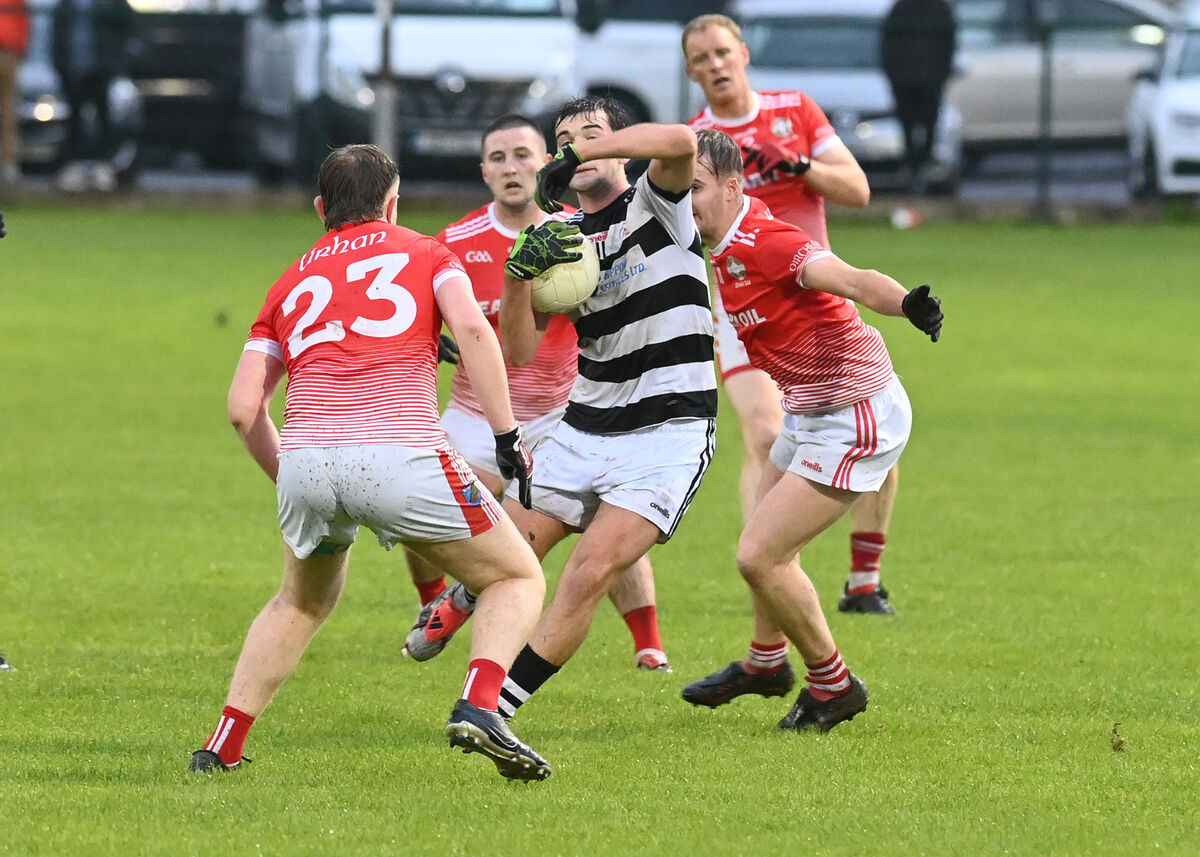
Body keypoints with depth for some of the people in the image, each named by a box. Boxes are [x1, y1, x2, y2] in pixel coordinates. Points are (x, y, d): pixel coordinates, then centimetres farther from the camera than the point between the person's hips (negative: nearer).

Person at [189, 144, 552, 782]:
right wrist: (507, 435, -3)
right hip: (401, 459, -4)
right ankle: (478, 709, -13)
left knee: (302, 602, 32)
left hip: (306, 464, 4)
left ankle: (223, 746, 24)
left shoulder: (291, 282, 25)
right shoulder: (423, 253, 17)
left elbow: (243, 406, 16)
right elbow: (471, 327, -4)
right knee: (518, 580, 13)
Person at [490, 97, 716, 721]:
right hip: (583, 430, 6)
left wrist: (580, 153, -27)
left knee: (589, 574, -18)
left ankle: (493, 714, -15)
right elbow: (520, 351, 3)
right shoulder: (562, 239, 11)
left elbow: (680, 142, -26)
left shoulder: (656, 206, -2)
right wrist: (519, 271, -13)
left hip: (668, 433, -6)